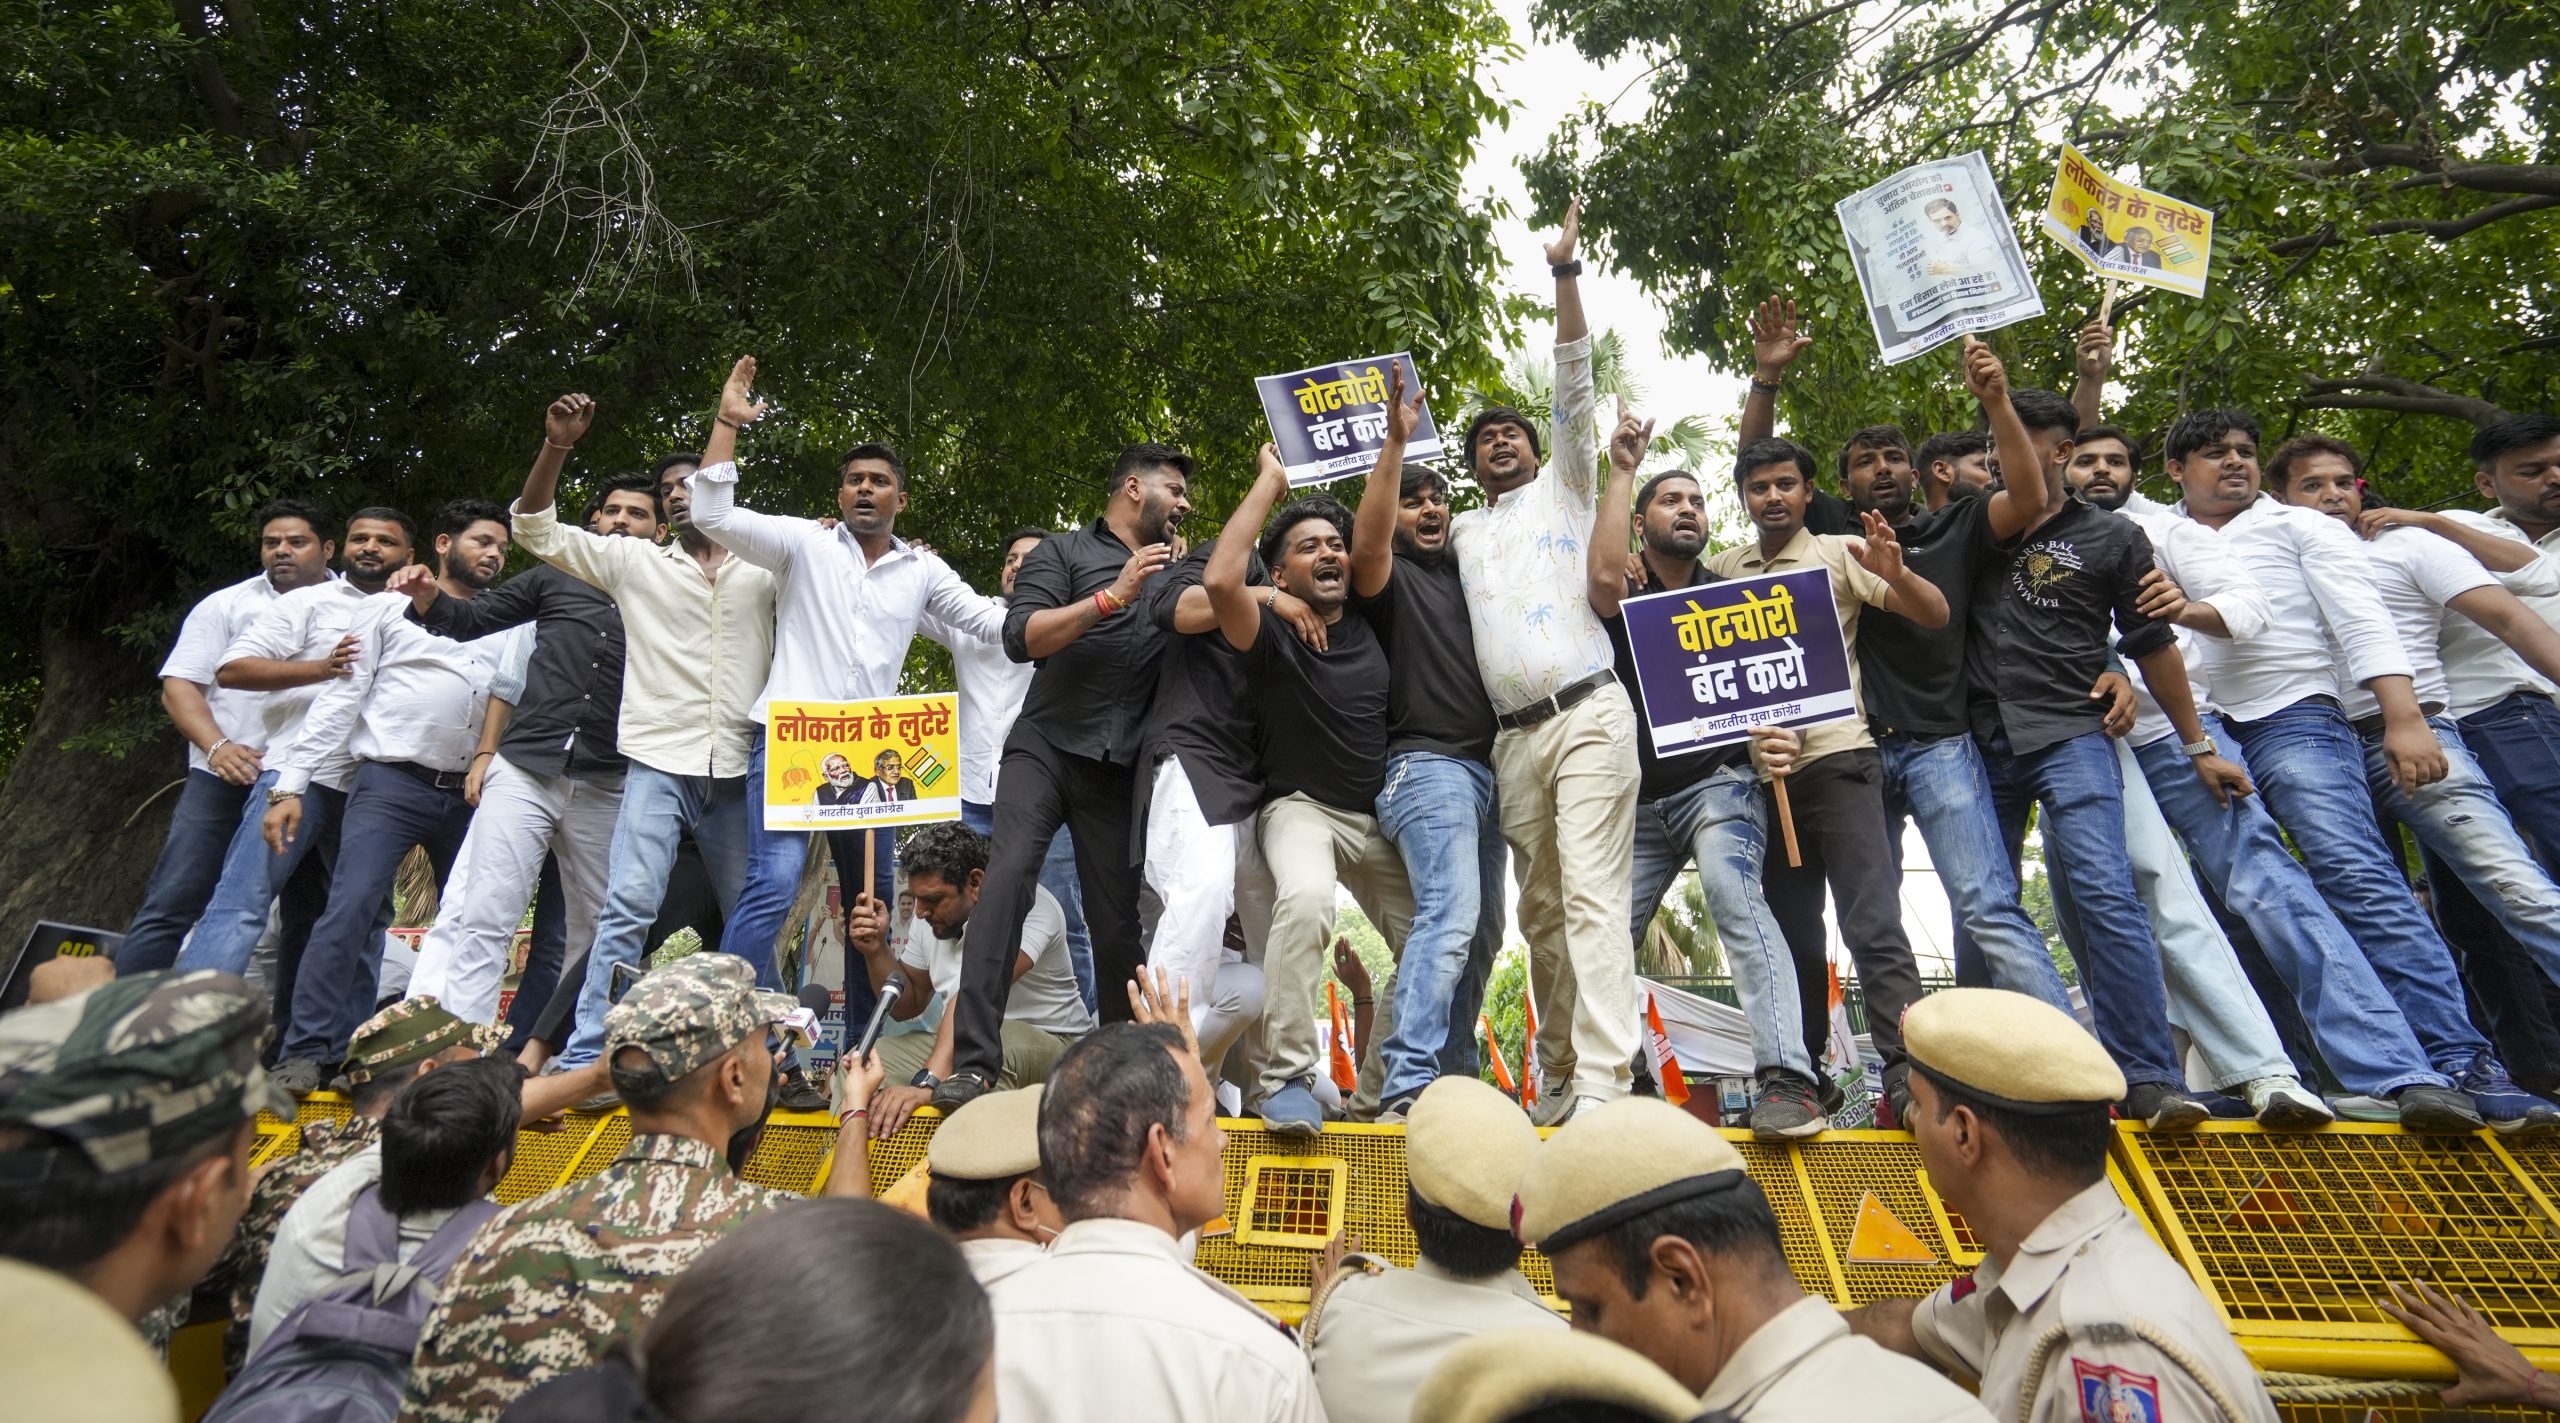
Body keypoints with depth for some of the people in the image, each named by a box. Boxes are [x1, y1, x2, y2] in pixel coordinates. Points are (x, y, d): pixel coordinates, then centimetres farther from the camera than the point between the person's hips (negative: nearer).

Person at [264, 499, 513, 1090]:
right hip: (391, 783, -3)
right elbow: (339, 699, 2)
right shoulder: (390, 608, 8)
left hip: (469, 795, 4)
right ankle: (308, 1054, -8)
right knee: (350, 912, -15)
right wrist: (291, 786, -4)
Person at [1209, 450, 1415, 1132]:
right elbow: (1220, 579, -26)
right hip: (1301, 808, -5)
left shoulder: (1368, 627, 6)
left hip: (1377, 815, 6)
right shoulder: (1270, 632, -8)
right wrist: (1271, 481, -17)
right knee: (1306, 897, -36)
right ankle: (1287, 1077, -24)